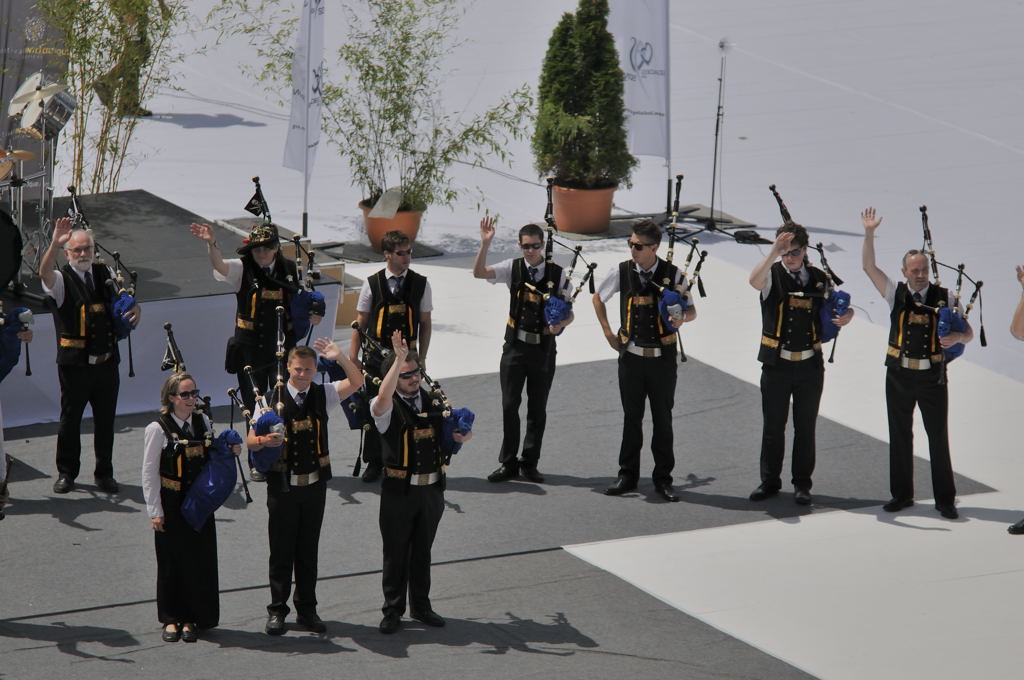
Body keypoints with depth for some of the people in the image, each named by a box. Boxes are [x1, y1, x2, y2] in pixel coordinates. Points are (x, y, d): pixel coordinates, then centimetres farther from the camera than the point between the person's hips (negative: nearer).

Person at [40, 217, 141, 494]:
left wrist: (134, 308, 1)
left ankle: (104, 473, 21)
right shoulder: (62, 279, -5)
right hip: (74, 364, -4)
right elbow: (44, 272, -29)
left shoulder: (105, 273, 10)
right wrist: (55, 243, -46)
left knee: (106, 420, 9)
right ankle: (66, 473, 17)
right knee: (70, 419, 4)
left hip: (107, 361, 4)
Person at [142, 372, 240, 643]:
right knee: (171, 561, 5)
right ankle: (170, 619, 19)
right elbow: (149, 473, -9)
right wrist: (155, 511, -11)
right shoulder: (158, 429, -11)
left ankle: (191, 618, 17)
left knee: (200, 558, 5)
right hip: (171, 506, -4)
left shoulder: (203, 423, 4)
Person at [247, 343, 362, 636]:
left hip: (315, 483, 3)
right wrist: (265, 440, -30)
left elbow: (356, 382, -8)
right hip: (283, 485, -3)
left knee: (309, 550, 9)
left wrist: (340, 357, -23)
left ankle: (307, 609, 18)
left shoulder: (322, 394, 3)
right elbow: (251, 441, -7)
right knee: (281, 550, 2)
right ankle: (277, 611, 11)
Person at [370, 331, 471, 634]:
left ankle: (421, 606, 28)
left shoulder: (434, 401, 8)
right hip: (399, 491, -4)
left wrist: (462, 434, -1)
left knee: (422, 551, 16)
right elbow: (382, 399, -36)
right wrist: (399, 359, -43)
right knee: (396, 552, 5)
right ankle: (393, 611, 15)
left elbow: (454, 433, 23)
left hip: (432, 488, 4)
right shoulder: (387, 407, -10)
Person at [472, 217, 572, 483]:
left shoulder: (557, 274, -1)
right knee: (509, 406, 3)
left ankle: (530, 463, 19)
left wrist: (560, 324, -18)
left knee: (538, 409, 8)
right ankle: (508, 463, 12)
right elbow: (479, 272, -14)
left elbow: (569, 313, 4)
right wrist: (485, 244, -27)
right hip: (515, 346, 0)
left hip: (544, 349, 0)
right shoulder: (513, 268, -1)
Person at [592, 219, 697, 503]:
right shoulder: (622, 271, -3)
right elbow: (598, 298, 15)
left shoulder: (673, 274, -7)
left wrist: (681, 319, -21)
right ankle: (627, 476, 17)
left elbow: (692, 311, 2)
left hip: (663, 357, -1)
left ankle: (663, 478, 15)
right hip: (631, 356, 1)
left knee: (663, 419, 6)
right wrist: (608, 332, 8)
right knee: (632, 418, 8)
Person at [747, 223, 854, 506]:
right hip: (776, 365, -2)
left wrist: (845, 316, -8)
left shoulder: (820, 279, 4)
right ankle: (769, 481, 18)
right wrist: (774, 252, -43)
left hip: (810, 365, 2)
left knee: (805, 427, 7)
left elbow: (834, 311, 17)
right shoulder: (772, 274, -5)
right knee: (773, 426, 6)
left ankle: (802, 483, 16)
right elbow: (755, 281, -29)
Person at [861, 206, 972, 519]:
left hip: (932, 377, -2)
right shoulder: (895, 293, 2)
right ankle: (901, 495, 20)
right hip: (899, 376, 2)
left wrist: (956, 337, -22)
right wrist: (869, 233, -18)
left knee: (939, 437, 1)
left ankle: (945, 499, 8)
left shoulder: (944, 297, -3)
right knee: (900, 437, 9)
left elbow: (968, 334, 1)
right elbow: (869, 266, -7)